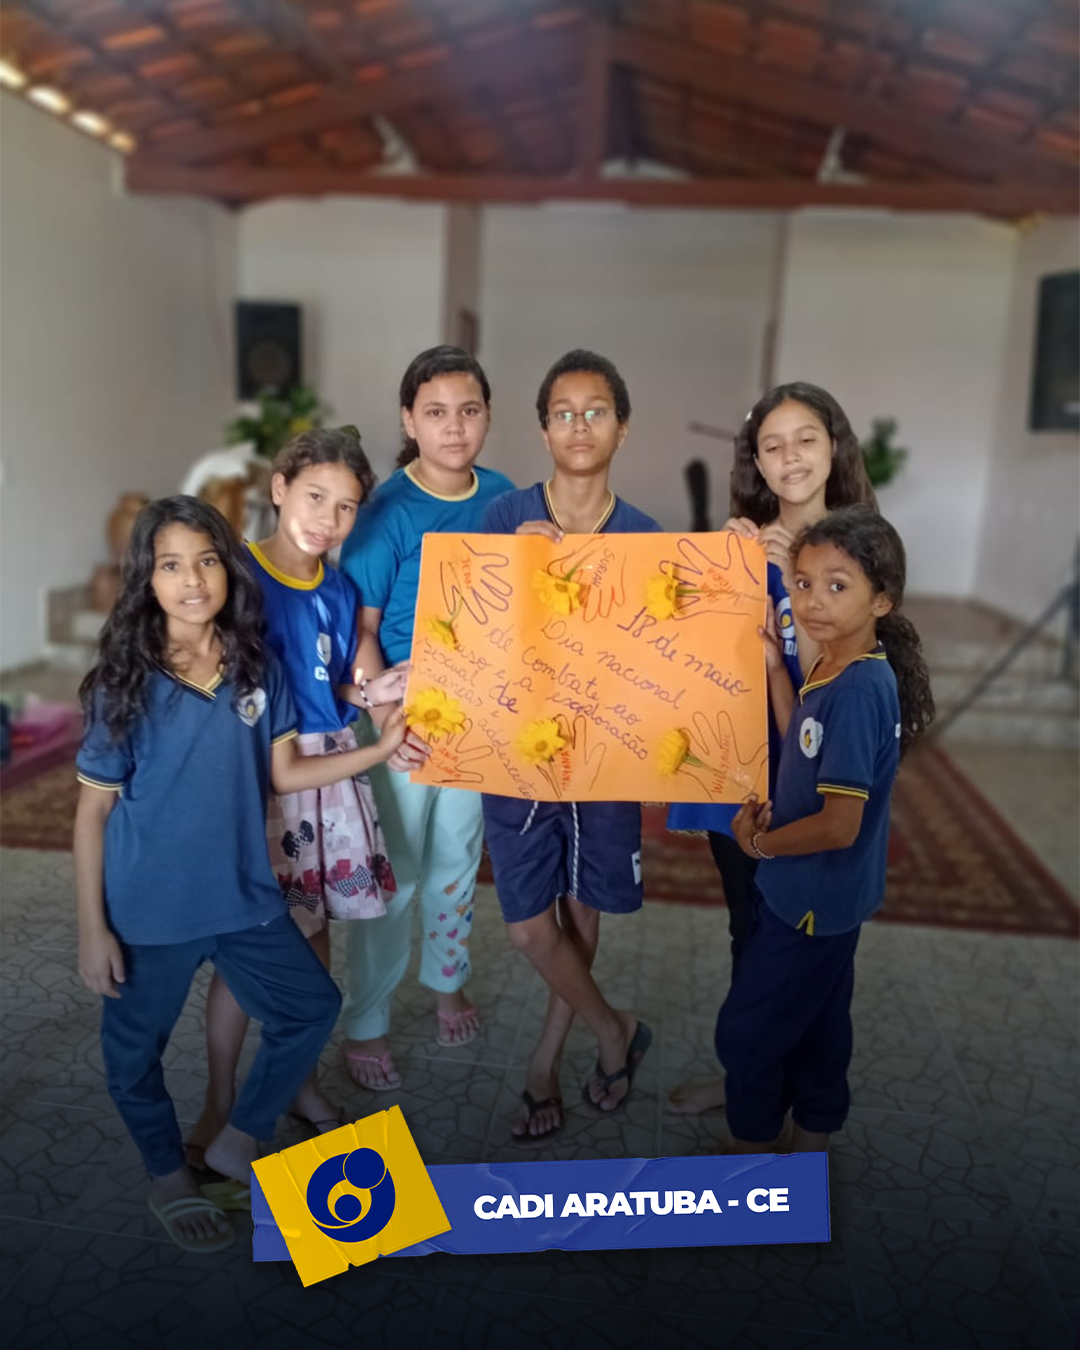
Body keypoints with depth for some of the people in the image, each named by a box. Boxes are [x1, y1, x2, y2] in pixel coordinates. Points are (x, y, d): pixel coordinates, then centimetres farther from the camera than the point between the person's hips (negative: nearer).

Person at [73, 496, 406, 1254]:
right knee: (136, 1052, 15)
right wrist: (93, 928, -10)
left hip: (244, 895, 4)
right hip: (148, 909, -3)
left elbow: (284, 773, 2)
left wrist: (381, 749, -8)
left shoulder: (258, 668, -4)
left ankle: (238, 1142, 36)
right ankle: (169, 1178, 44)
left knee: (312, 1007, 14)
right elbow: (93, 810, -9)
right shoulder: (124, 684, -14)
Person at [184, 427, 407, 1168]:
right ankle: (221, 1100, 23)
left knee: (315, 930, 15)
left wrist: (374, 691, -10)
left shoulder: (341, 590, 7)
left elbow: (346, 683, 10)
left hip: (333, 768, 6)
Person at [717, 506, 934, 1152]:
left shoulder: (858, 689, -29)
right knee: (816, 1021, 24)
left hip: (814, 899, -9)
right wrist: (775, 667, 4)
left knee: (745, 1031, 9)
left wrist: (759, 842, -12)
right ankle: (812, 1138, 44)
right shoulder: (833, 665, -2)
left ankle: (753, 1142, 31)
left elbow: (838, 825, -29)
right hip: (815, 892, 9)